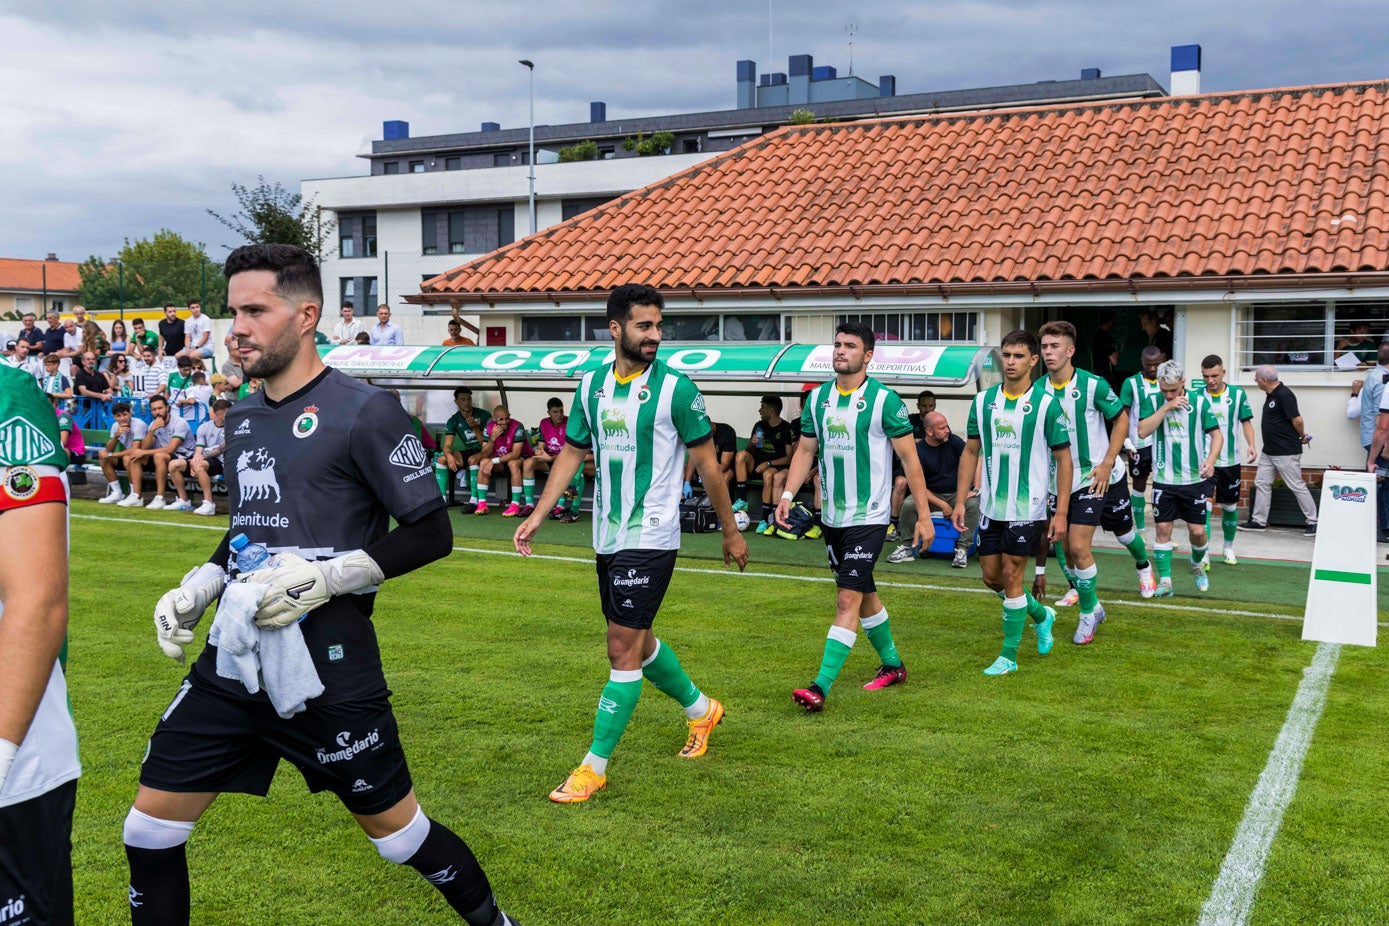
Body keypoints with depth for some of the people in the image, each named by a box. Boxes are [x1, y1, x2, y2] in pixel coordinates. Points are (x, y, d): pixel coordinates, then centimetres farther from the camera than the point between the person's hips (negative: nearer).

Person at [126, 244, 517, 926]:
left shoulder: (363, 411, -12)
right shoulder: (242, 416, 11)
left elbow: (431, 533, -11)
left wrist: (326, 577, -20)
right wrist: (196, 588, 7)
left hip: (329, 667, -7)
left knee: (397, 832, 6)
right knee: (149, 830, 8)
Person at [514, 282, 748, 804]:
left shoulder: (676, 388, -10)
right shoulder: (591, 386, 5)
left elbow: (707, 464, -4)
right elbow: (571, 453, 13)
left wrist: (731, 532, 1)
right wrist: (537, 516, 6)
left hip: (651, 537, -6)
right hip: (607, 536, 6)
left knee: (623, 648, -6)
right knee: (637, 641, 18)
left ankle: (594, 767, 3)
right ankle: (701, 710, 42)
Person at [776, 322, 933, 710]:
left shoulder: (884, 400, -11)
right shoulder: (817, 398, 5)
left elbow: (910, 459, -8)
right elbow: (805, 450, 11)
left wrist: (924, 516, -10)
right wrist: (787, 495, -2)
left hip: (869, 517, -6)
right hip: (833, 517, 6)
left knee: (848, 599, -12)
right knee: (864, 594, 18)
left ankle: (821, 687, -15)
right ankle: (892, 665, 37)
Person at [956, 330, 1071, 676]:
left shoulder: (1046, 405, -9)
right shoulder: (983, 400, 4)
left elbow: (1063, 459, -5)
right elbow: (970, 451, 10)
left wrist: (1061, 512, -10)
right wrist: (960, 501, 5)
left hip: (1027, 507, -5)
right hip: (990, 505, 5)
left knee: (1011, 576, -3)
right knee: (991, 577, 10)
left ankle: (1009, 656, 10)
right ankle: (1041, 615, 37)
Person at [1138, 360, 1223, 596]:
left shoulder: (1200, 401, -5)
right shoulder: (1154, 402, -1)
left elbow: (1217, 434, -2)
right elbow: (1142, 431, -14)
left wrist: (1211, 459, -19)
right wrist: (1165, 408, -21)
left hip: (1195, 478, -1)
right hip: (1164, 479, 1)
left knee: (1197, 531, 1)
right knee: (1163, 529, 0)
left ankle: (1197, 565, 32)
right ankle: (1165, 580, 9)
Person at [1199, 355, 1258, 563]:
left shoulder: (1238, 393, -2)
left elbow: (1246, 421, 4)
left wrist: (1251, 445, -10)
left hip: (1230, 460, 2)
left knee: (1230, 506, 14)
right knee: (1205, 506, -11)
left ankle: (1228, 548, 33)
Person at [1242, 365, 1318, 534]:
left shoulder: (1284, 395, -18)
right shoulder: (1271, 395, 12)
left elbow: (1297, 420, -20)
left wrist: (1302, 436, -3)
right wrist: (1302, 436, 17)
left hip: (1286, 452, -10)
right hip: (1269, 450, 10)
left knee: (1297, 486, -2)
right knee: (1262, 483, 9)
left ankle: (1313, 521, 7)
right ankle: (1258, 520, 15)